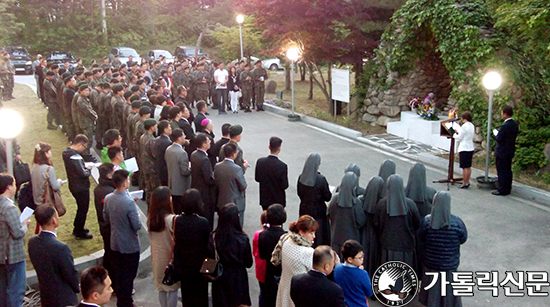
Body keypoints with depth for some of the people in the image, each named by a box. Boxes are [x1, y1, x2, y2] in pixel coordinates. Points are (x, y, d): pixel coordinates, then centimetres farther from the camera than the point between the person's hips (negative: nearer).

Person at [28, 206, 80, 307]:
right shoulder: (61, 248, -31)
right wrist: (77, 288, 2)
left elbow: (37, 266, 4)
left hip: (45, 298, 7)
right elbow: (71, 274, -20)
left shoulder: (32, 242, -9)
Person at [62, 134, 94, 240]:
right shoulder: (75, 157, -28)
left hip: (74, 186, 9)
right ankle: (80, 233, 18)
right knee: (83, 209, 7)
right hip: (81, 187, -9)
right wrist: (89, 170, -9)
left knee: (81, 207, 25)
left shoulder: (67, 152, 3)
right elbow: (83, 174, -28)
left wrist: (85, 168, 0)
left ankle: (77, 228, 39)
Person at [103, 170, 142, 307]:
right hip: (130, 245, -7)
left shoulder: (108, 198, -7)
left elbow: (106, 218, 6)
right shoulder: (129, 202, -28)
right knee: (128, 275, 8)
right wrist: (138, 216, -3)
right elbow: (137, 226, -22)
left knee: (118, 272, 21)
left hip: (115, 243, 7)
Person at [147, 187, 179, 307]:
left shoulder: (150, 217, -5)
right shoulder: (171, 219, -23)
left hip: (157, 258, 5)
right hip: (170, 258, -5)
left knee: (161, 288, 18)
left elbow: (151, 238, 4)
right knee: (173, 289, 10)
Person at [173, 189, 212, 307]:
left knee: (186, 294, 19)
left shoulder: (178, 221, -12)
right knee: (200, 295, 14)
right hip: (199, 265, -3)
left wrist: (176, 264, 10)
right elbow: (208, 244, -13)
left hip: (183, 265, 3)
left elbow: (176, 243, -2)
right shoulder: (203, 222, -22)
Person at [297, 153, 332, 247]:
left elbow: (299, 193, 5)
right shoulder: (321, 179, -22)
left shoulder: (301, 178, -8)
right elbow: (328, 197, -12)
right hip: (318, 212, -5)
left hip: (304, 210, 5)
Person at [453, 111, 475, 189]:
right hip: (471, 148, 9)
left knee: (464, 167, -4)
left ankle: (464, 183, 0)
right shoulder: (472, 126, 10)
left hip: (464, 149, -9)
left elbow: (459, 138, -13)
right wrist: (458, 132, 18)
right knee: (468, 167, 13)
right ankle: (467, 182, 19)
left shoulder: (464, 126, -16)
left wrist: (454, 134, 6)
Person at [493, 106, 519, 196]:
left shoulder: (504, 126, -23)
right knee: (508, 171, 16)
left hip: (502, 153, -9)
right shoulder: (515, 124, 4)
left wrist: (496, 133, -1)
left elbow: (499, 139, -21)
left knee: (502, 172, -1)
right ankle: (508, 188, 24)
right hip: (510, 151, 9)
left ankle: (502, 190, 4)